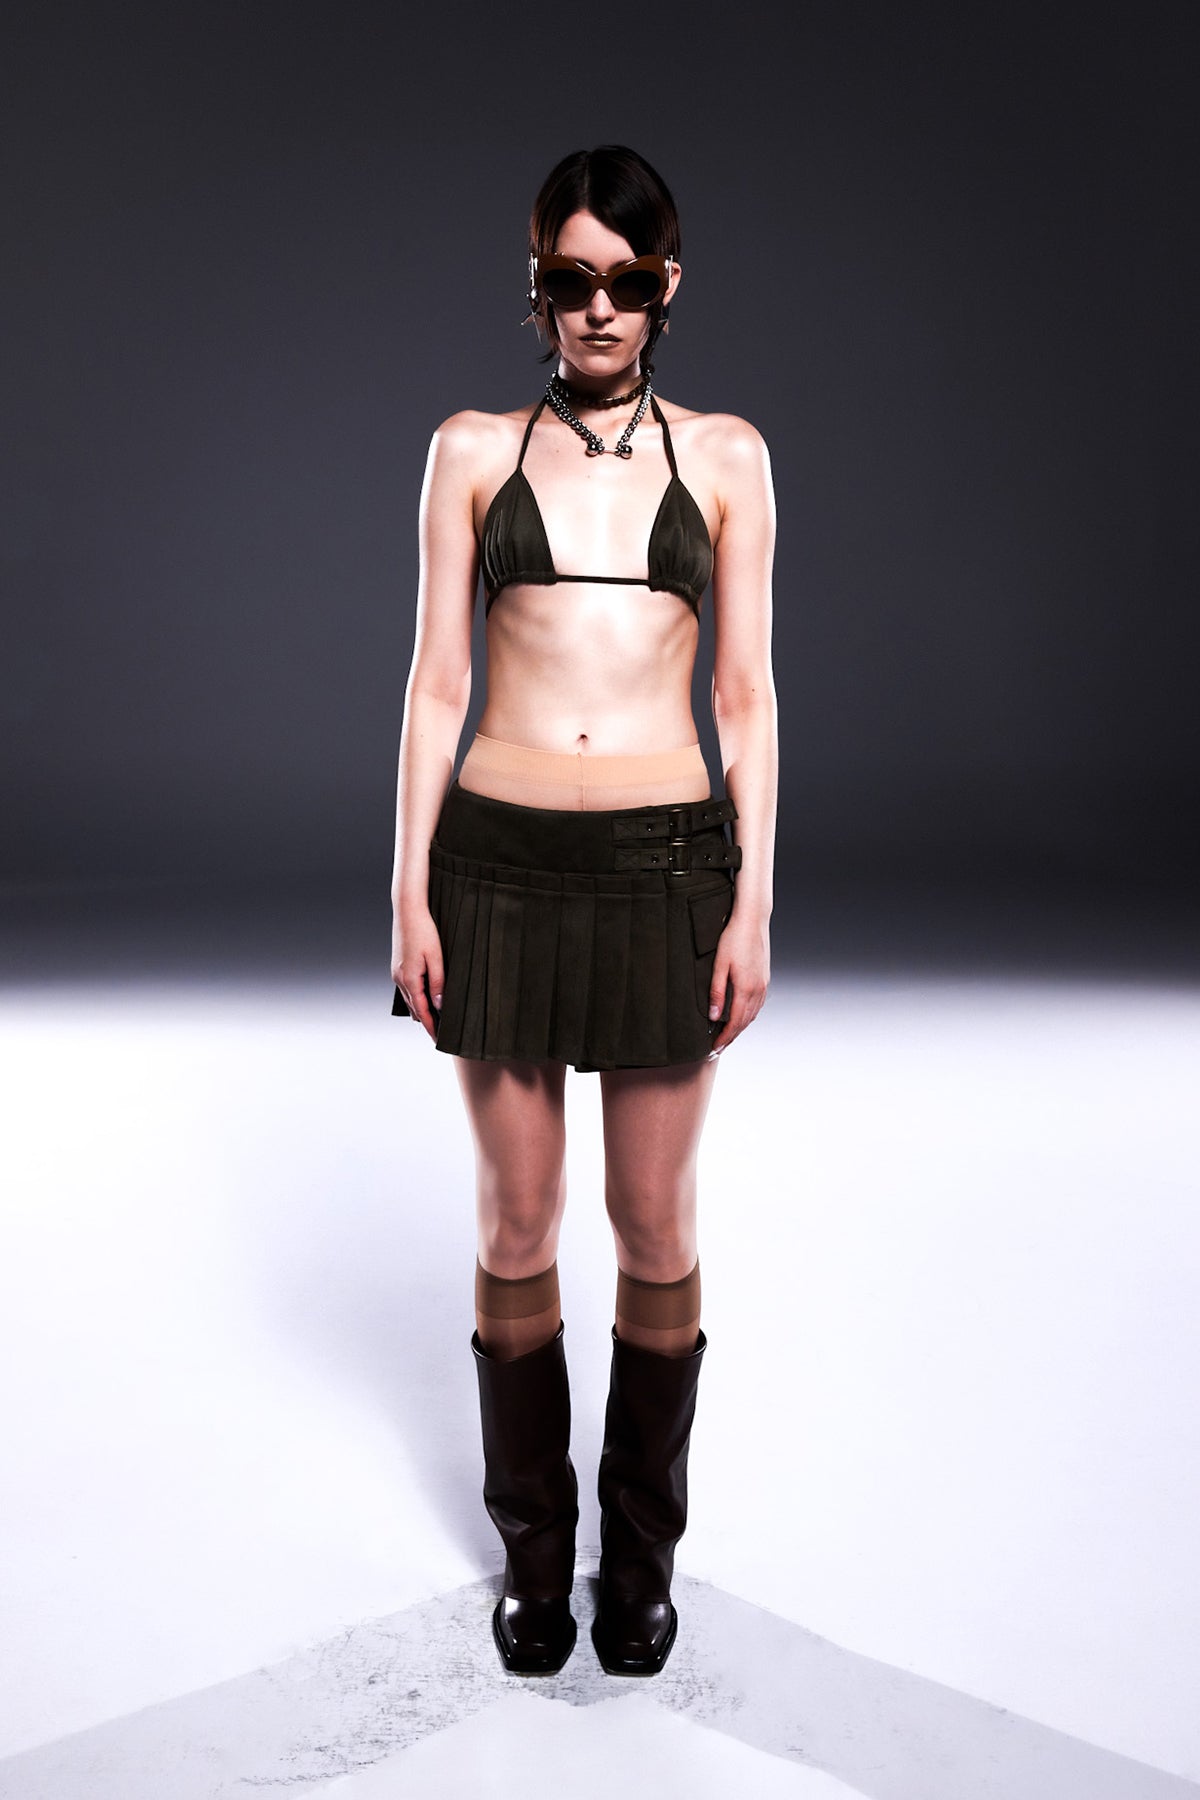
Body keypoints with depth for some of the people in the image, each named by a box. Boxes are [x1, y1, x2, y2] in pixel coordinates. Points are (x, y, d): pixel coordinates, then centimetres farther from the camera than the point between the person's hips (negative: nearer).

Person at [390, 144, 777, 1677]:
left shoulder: (725, 456, 7)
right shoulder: (472, 452, 7)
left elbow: (746, 692, 5)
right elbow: (435, 681, 4)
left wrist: (753, 900, -2)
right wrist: (411, 890, -1)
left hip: (666, 861, 0)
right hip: (503, 859, 0)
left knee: (655, 1225, 8)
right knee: (515, 1225, 8)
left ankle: (644, 1544, 29)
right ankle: (532, 1543, 29)